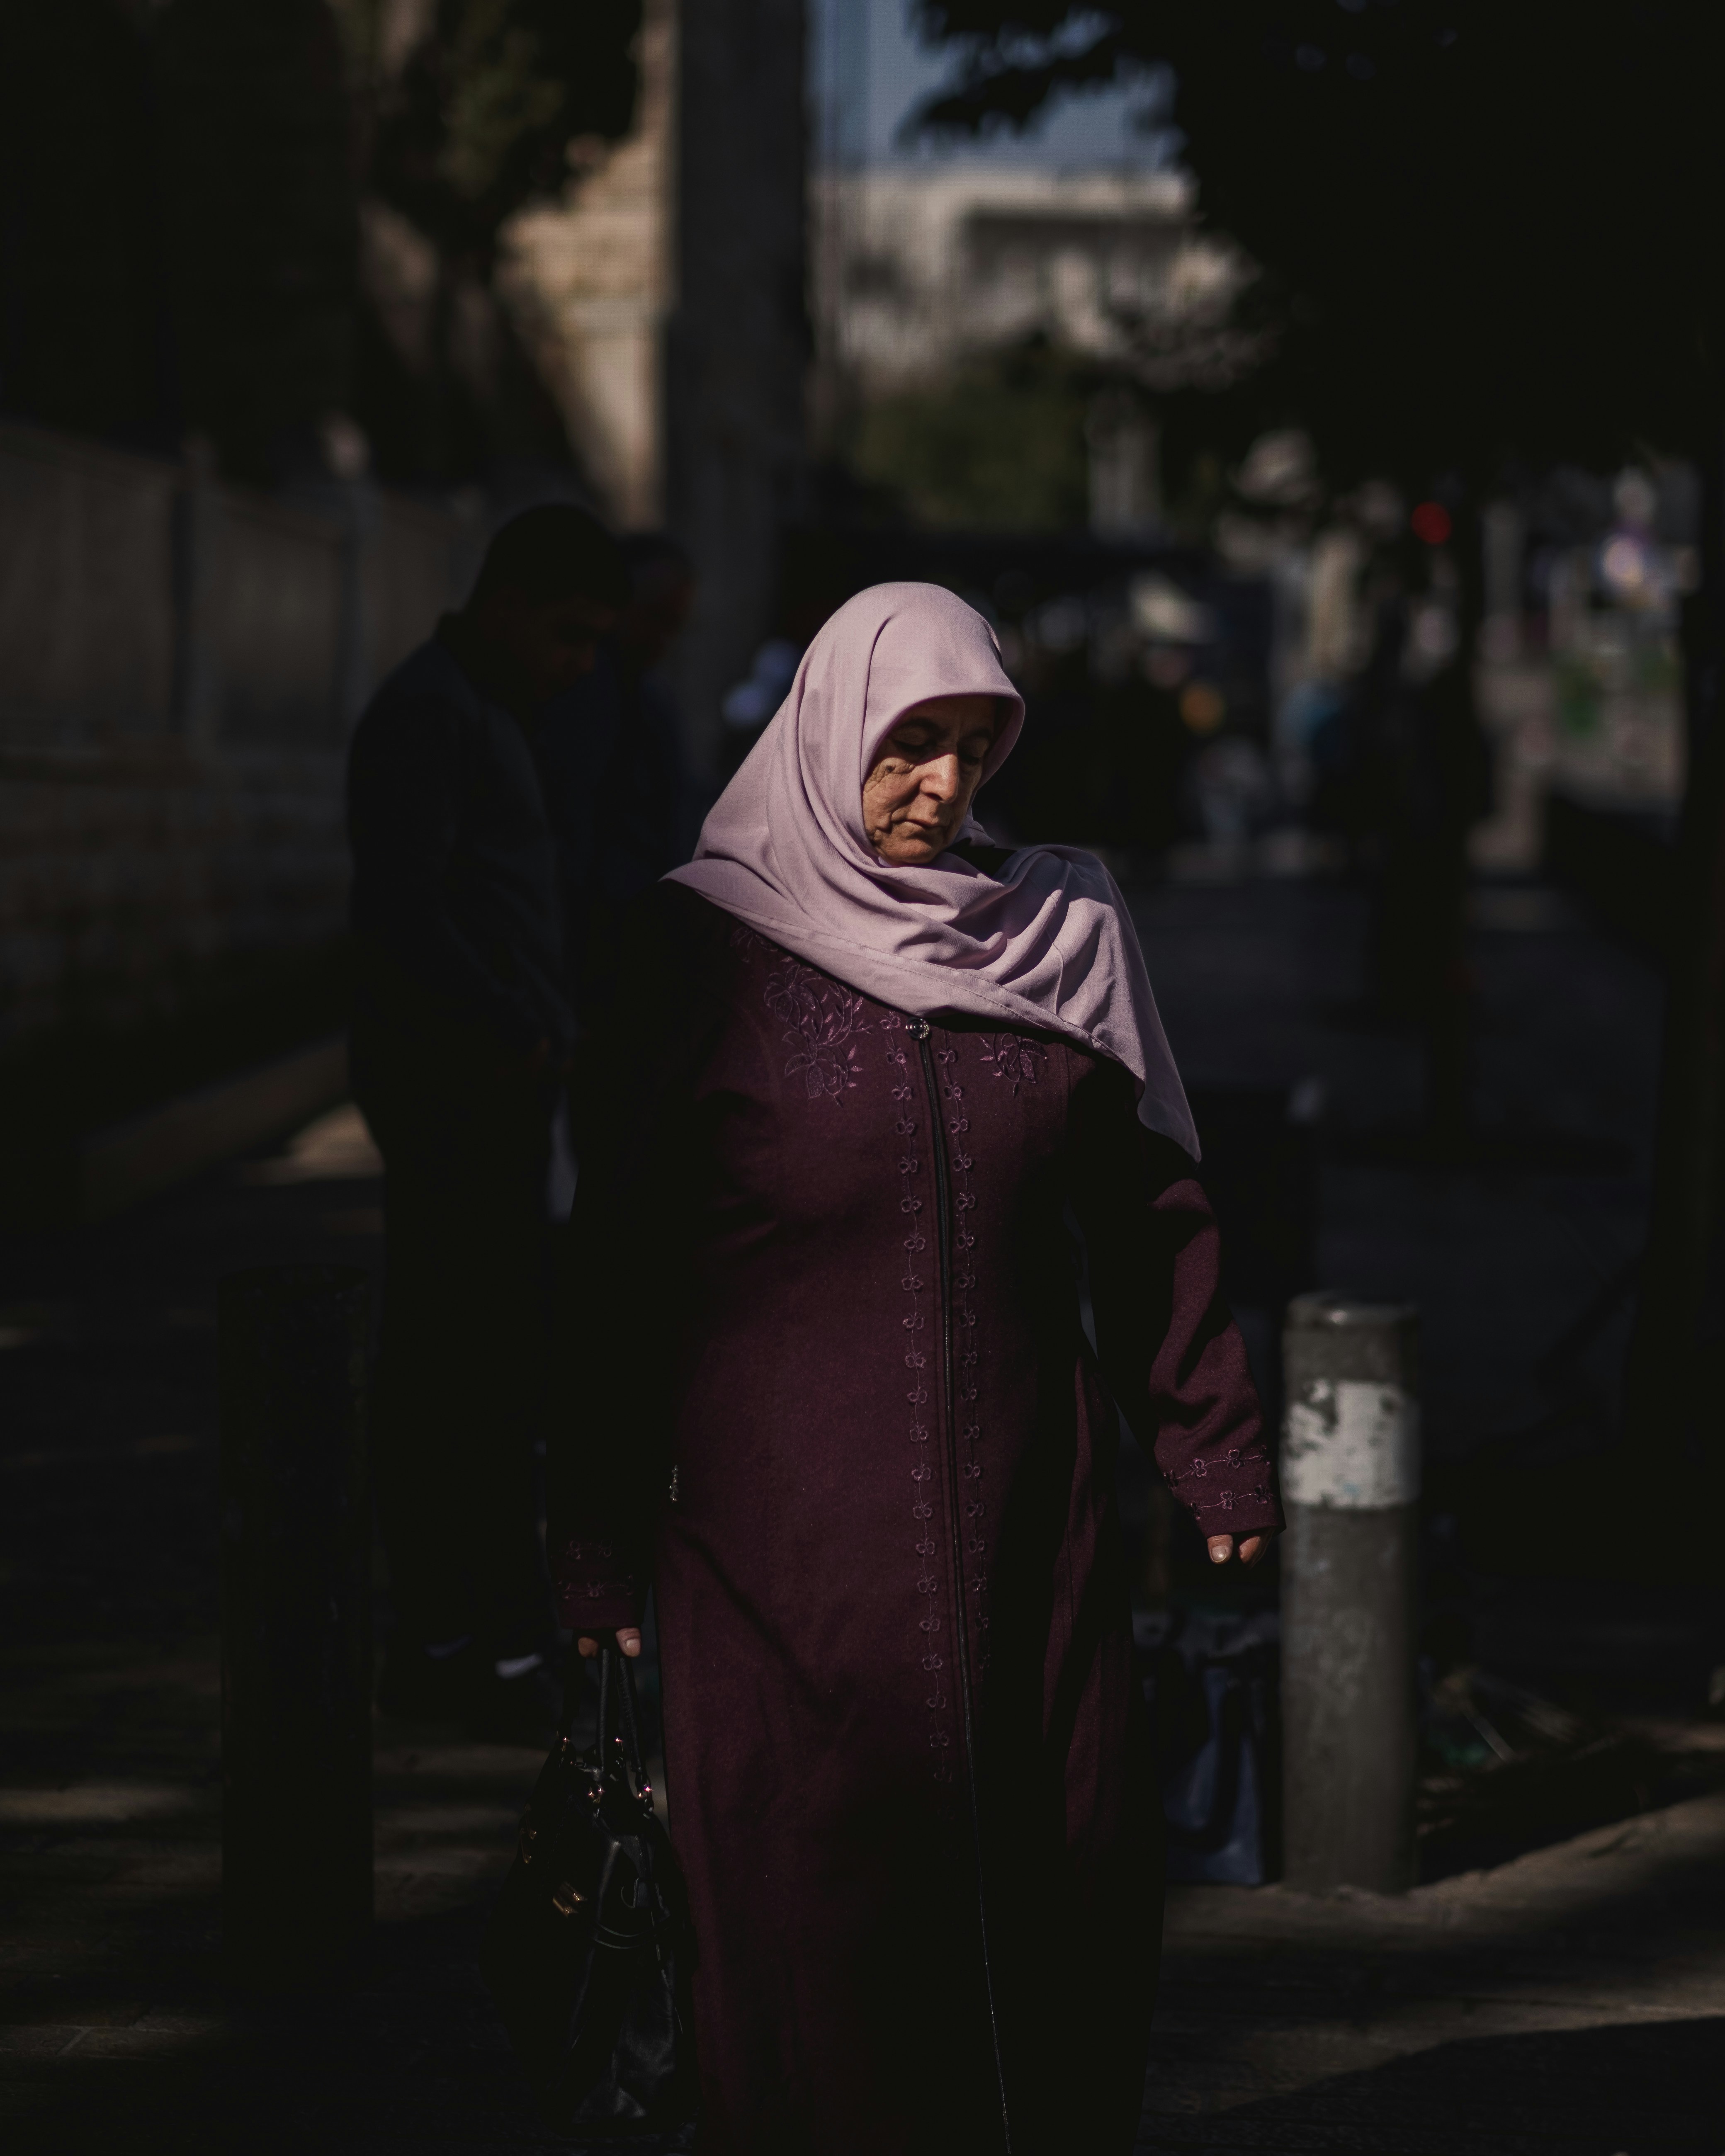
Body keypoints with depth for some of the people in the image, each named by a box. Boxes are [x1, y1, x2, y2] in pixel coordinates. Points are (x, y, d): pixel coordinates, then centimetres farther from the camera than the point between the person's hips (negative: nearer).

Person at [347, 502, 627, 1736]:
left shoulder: (490, 712, 20)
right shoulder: (429, 713, -12)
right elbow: (404, 913, -22)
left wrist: (541, 1035, 16)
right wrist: (517, 1033, -23)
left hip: (490, 1089, 10)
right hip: (457, 1085, -10)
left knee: (448, 1369, 11)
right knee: (491, 1371, -10)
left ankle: (440, 1643, 16)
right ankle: (507, 1646, -8)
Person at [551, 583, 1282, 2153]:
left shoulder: (1060, 930, 5)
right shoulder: (705, 947, -4)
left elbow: (1149, 1212, 9)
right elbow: (619, 1249, -3)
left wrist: (1217, 1445, 8)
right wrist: (602, 1535, -5)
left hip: (1029, 1496, 3)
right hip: (795, 1521, -3)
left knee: (1066, 1878, 5)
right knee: (821, 1903, 2)